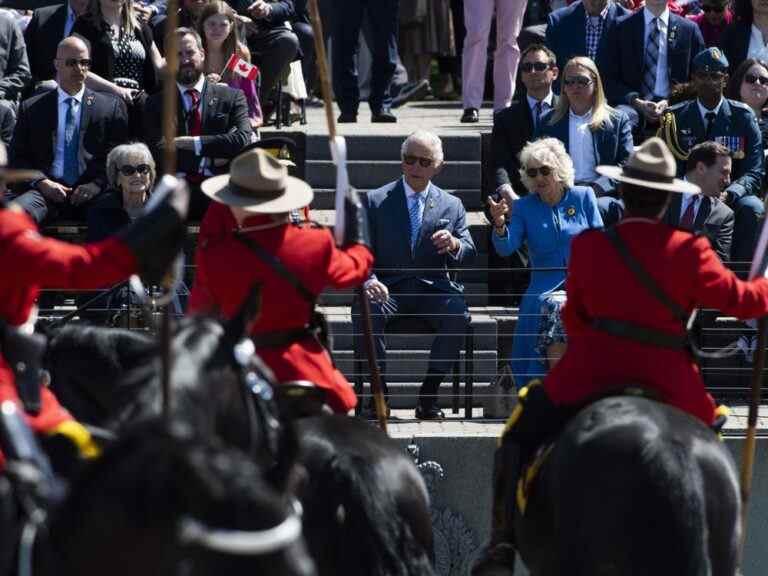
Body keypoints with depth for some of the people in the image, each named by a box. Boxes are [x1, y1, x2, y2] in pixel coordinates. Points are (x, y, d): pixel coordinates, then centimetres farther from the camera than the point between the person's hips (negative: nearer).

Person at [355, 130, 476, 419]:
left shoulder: (451, 206, 13)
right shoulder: (375, 201, 8)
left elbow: (468, 255, 8)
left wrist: (454, 244, -18)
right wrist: (369, 281, -20)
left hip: (432, 288, 1)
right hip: (388, 287, -1)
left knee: (458, 314, -31)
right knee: (364, 311, -34)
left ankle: (429, 394, -20)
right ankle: (379, 392, -21)